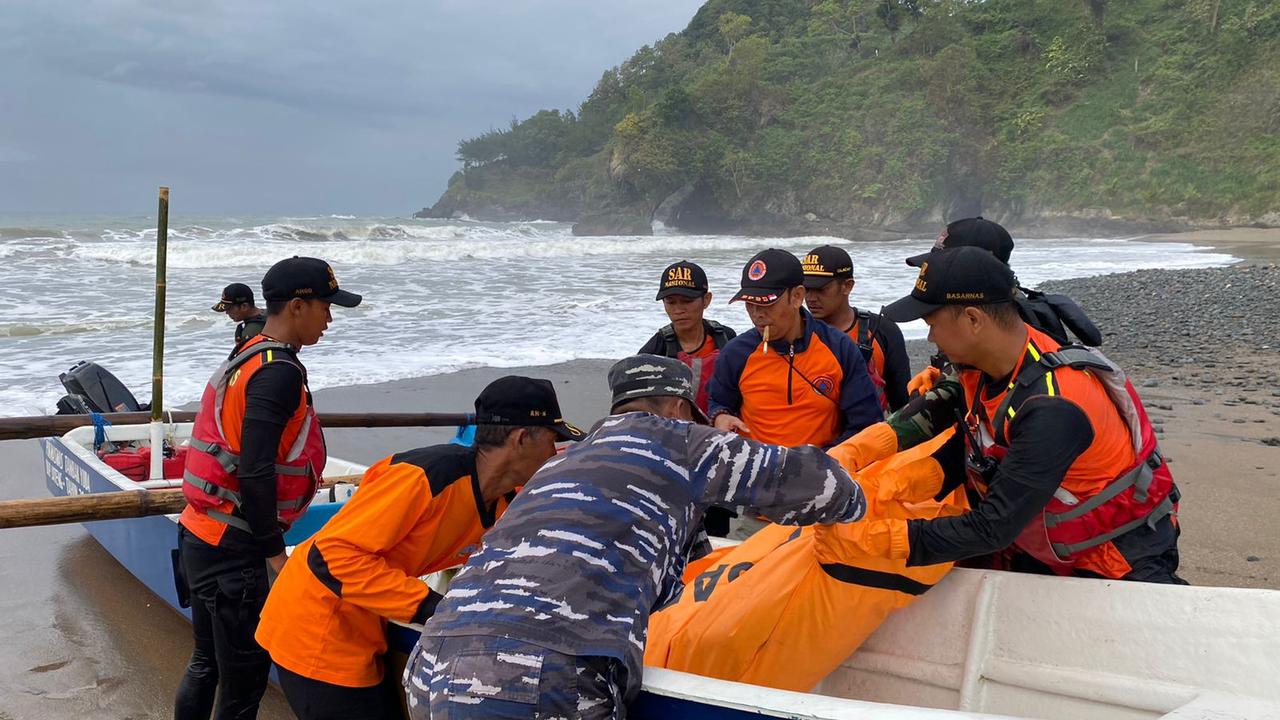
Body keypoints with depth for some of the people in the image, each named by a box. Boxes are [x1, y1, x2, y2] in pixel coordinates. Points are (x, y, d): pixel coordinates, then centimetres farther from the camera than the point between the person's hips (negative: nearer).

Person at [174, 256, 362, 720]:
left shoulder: (245, 358, 11)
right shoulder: (279, 372, -18)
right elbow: (256, 470, -24)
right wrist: (274, 550, -16)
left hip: (200, 537, 10)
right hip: (231, 548, -10)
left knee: (207, 663, 22)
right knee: (245, 674, 1)